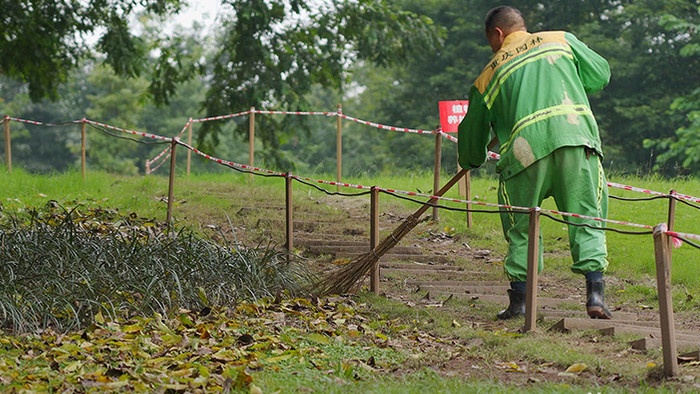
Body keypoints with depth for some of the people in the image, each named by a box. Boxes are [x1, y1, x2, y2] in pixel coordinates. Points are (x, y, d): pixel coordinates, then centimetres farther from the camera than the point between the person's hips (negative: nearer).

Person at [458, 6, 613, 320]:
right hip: (577, 138, 0)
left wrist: (471, 162, 50)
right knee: (587, 220, 7)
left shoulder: (488, 76, 22)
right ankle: (595, 293, -5)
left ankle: (519, 300, 14)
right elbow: (601, 74, 22)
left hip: (526, 148, 0)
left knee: (521, 226, 15)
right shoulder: (561, 40, 21)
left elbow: (472, 136, 29)